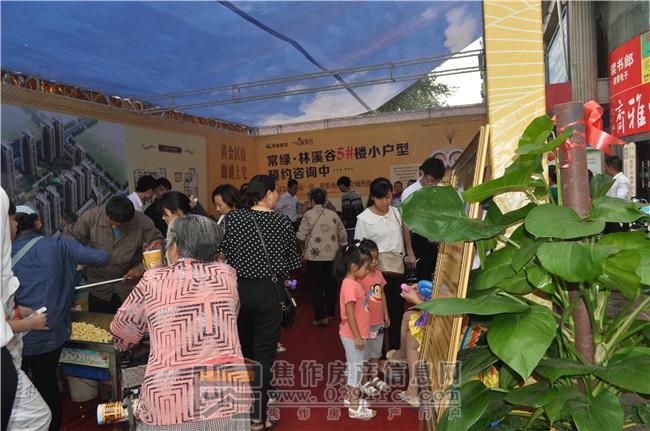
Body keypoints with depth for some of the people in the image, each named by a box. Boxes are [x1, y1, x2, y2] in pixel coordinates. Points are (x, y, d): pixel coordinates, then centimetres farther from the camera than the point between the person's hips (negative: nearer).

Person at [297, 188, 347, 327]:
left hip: (315, 256, -4)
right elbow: (343, 236, 7)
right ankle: (330, 313, 28)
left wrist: (304, 248, 7)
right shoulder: (333, 214, 5)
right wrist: (338, 247, 21)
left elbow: (301, 236, -11)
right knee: (330, 284, 16)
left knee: (316, 286, 4)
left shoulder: (309, 215, -9)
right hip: (332, 255, 4)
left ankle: (321, 317, 2)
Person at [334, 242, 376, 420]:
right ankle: (354, 408, 11)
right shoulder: (350, 285, -23)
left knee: (352, 367, 20)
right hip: (352, 336, -9)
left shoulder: (354, 283, 6)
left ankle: (350, 397, 34)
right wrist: (357, 336, -20)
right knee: (356, 369, 1)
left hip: (355, 334, 9)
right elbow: (349, 313, -24)